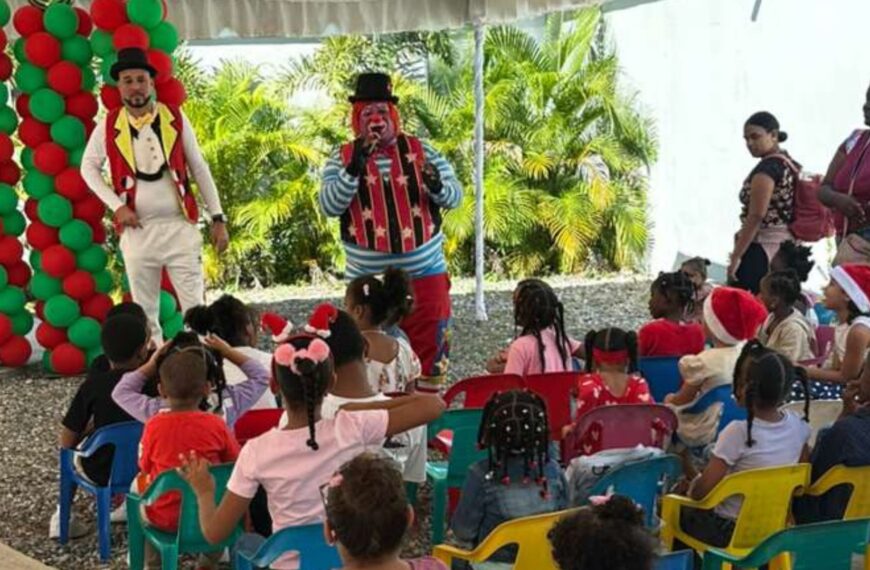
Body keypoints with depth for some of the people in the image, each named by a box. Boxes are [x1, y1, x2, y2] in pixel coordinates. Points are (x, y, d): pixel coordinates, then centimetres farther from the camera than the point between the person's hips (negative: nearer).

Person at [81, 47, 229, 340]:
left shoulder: (175, 118, 0)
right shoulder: (108, 125, 1)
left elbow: (199, 169, 4)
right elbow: (88, 167, 11)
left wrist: (218, 218, 1)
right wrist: (116, 205, -2)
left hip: (179, 226, -1)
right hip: (137, 230, 1)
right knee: (145, 313, 8)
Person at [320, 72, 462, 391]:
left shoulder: (420, 151, 3)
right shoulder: (342, 158, 2)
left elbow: (455, 197, 1)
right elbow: (329, 207, -10)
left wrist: (437, 186, -23)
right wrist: (355, 167, -24)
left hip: (425, 274, 1)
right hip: (368, 280, 0)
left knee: (431, 353, 5)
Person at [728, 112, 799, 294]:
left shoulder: (766, 168, -12)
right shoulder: (790, 164, 15)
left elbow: (756, 217, -17)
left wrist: (736, 256, -17)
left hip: (762, 250, -9)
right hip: (787, 248, 9)